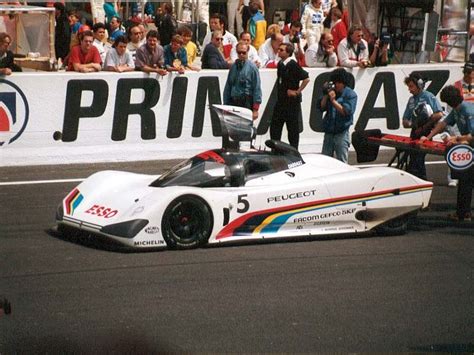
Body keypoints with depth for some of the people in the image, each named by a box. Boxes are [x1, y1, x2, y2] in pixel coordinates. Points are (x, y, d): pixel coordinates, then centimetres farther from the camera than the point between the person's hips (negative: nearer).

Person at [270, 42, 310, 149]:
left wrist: (297, 91, -16)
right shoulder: (280, 64, 8)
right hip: (281, 100, 8)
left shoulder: (293, 65, -16)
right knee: (275, 126, 8)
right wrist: (280, 91, 13)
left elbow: (306, 78, -20)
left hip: (292, 101, -8)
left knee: (293, 128, 1)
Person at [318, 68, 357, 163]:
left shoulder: (351, 94, -5)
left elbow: (346, 112, -15)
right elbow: (322, 107, 5)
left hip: (341, 133, -5)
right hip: (329, 133, 5)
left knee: (342, 163, -1)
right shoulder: (331, 91, 9)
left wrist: (333, 100, -18)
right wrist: (325, 95, -8)